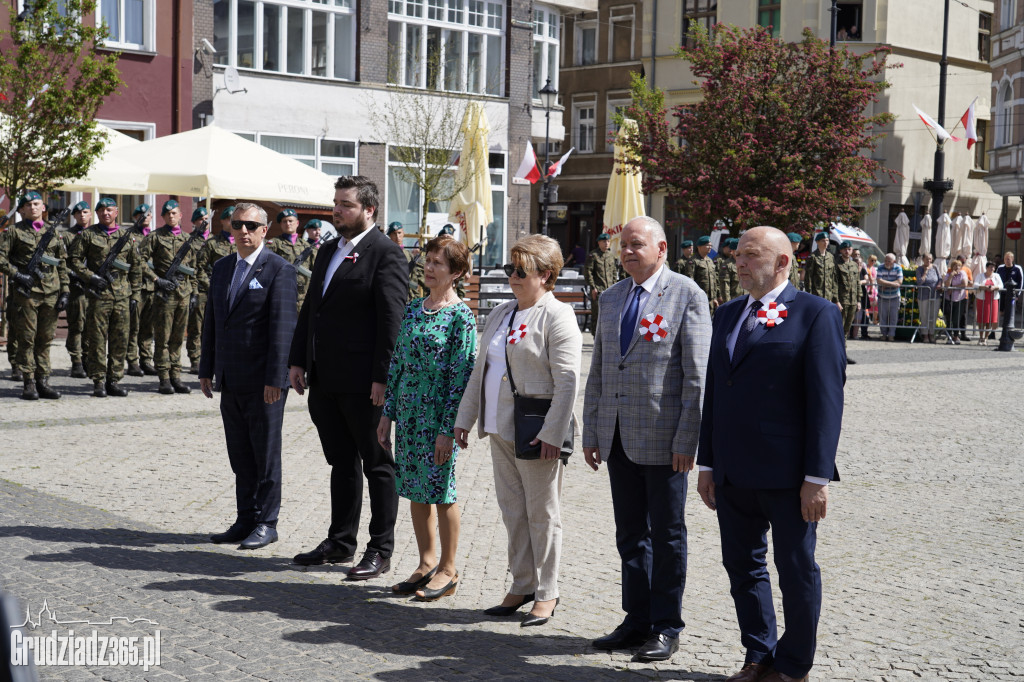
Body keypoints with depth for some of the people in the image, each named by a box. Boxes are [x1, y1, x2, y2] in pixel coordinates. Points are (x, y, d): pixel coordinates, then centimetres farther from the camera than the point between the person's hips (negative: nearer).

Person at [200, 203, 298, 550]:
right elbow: (211, 321, 18)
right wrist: (206, 369, 14)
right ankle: (246, 520, 20)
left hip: (263, 382, -7)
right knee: (240, 456, 12)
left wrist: (275, 379, -19)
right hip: (230, 382, 7)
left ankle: (266, 523, 12)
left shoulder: (279, 270, -9)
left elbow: (283, 326, -14)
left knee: (266, 455, 3)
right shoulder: (221, 268, 13)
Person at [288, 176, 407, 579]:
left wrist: (382, 377, -20)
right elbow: (310, 307, 19)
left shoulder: (386, 254, -10)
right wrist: (297, 360, 13)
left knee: (377, 466, 3)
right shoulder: (328, 251, 16)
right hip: (325, 380, 8)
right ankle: (341, 542, 27)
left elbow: (392, 319, -16)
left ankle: (380, 550, 11)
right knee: (341, 463, 17)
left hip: (364, 383, -8)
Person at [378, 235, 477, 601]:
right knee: (415, 490, 12)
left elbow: (462, 376, -13)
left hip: (440, 417, -6)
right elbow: (397, 363, 13)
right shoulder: (413, 310, 9)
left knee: (441, 489, 2)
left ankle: (448, 569, 15)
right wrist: (387, 414, 10)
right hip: (408, 413, 6)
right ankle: (427, 563, 25)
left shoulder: (461, 317, -10)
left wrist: (448, 430, -16)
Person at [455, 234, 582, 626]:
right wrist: (465, 417, 17)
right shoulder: (501, 314, 15)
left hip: (536, 433, -8)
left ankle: (546, 593, 13)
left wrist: (552, 433, -20)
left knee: (541, 512, 2)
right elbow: (481, 369, 20)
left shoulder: (557, 316, -10)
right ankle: (522, 586, 23)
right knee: (512, 509, 13)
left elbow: (567, 381, -16)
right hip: (501, 430, 8)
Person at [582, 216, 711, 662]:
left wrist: (687, 440, -15)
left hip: (662, 440, -6)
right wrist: (591, 433, 12)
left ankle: (666, 628, 14)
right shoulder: (612, 297, 13)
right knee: (630, 534, 12)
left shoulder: (686, 295, -6)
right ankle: (637, 620, 23)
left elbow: (697, 374, -10)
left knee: (667, 536, 4)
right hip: (619, 438, 6)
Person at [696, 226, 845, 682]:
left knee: (797, 571, 6)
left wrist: (817, 477, -16)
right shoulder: (728, 315, 13)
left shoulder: (816, 314, -7)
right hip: (734, 473, 6)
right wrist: (707, 464, 12)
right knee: (742, 567, 14)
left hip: (788, 475, -6)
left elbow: (827, 398, -11)